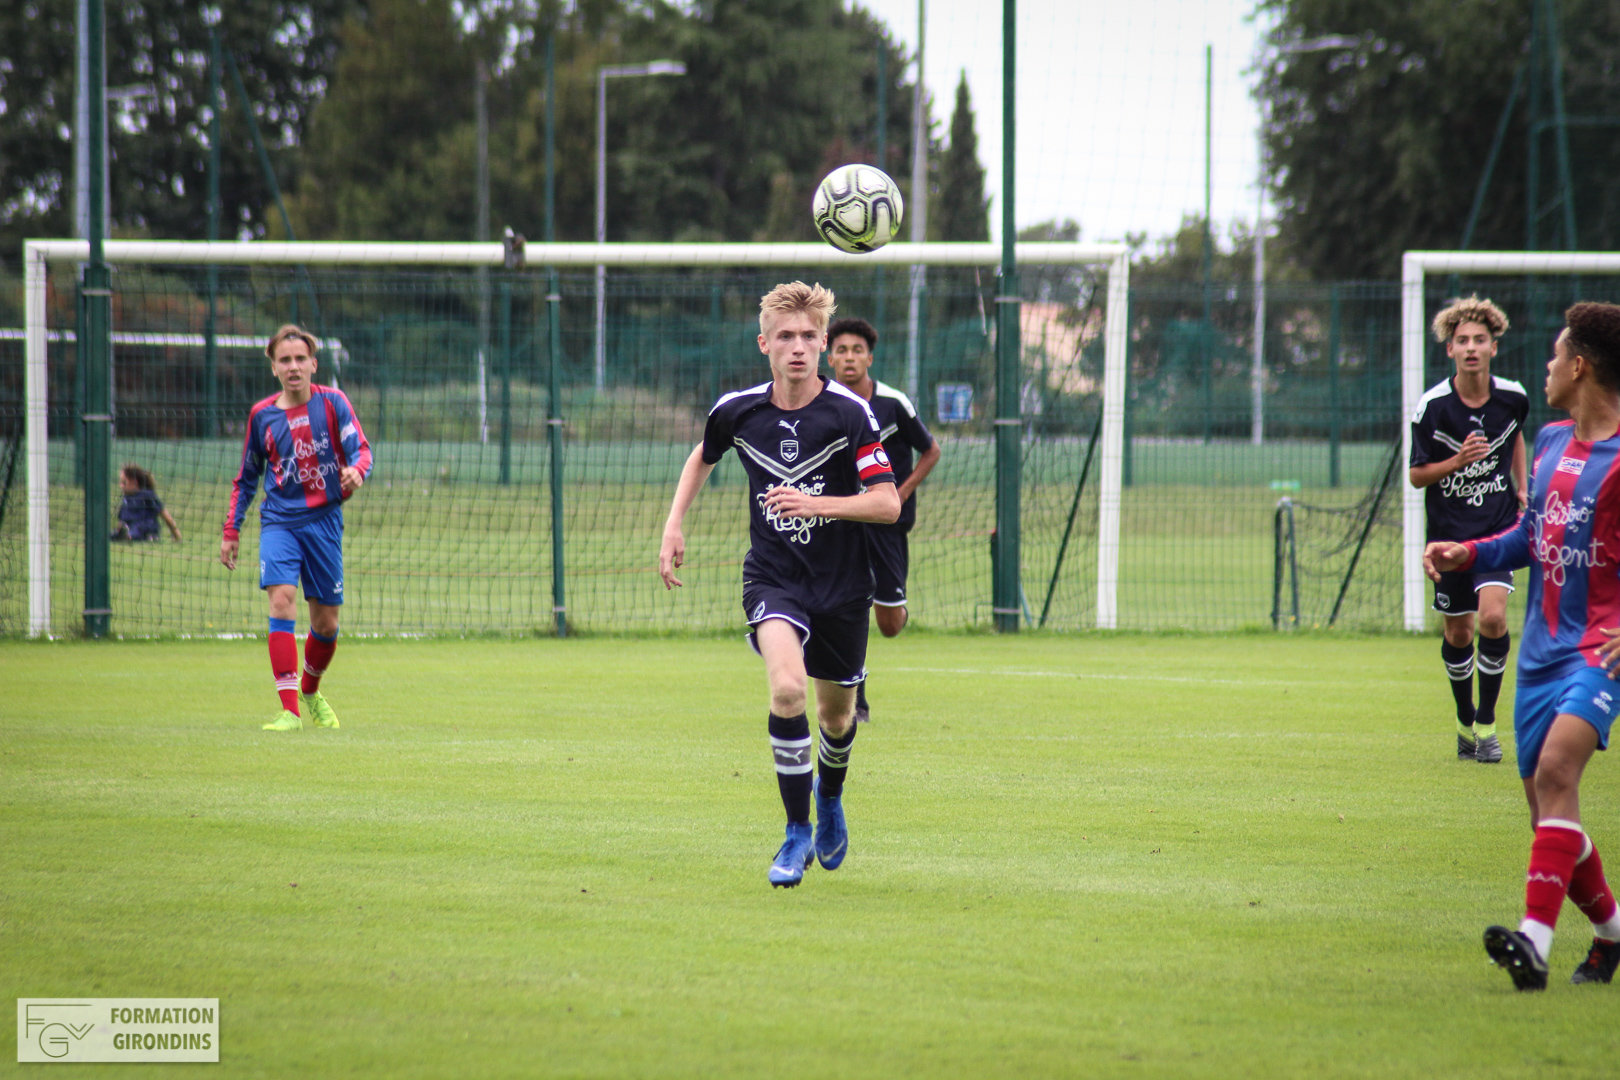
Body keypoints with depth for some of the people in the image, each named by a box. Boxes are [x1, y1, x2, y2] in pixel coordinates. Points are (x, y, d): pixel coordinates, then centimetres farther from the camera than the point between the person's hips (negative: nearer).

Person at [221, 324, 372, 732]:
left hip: (324, 519, 0)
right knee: (282, 599, -21)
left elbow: (361, 450, -7)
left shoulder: (332, 403, 0)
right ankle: (289, 710, -24)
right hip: (279, 521, 0)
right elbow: (246, 478, 16)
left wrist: (355, 472, -31)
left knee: (326, 621, 6)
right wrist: (231, 531, 11)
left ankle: (310, 691, 37)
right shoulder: (262, 415, 6)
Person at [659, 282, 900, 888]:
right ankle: (798, 833, -14)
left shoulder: (850, 414, -13)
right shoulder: (737, 411, -5)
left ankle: (830, 794, 50)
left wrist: (817, 504, -28)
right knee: (787, 687, -25)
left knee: (837, 712, 15)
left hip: (842, 583, 0)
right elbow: (703, 457, 19)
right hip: (772, 576, 0)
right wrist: (674, 525, 9)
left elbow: (888, 503, -15)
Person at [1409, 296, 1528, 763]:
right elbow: (1417, 475, -5)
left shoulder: (1513, 398, -4)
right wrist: (1458, 461, -21)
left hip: (1498, 528, 0)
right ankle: (1465, 721, 29)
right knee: (1456, 633, 7)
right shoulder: (1432, 406, -12)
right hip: (1449, 530, 0)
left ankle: (1487, 724, -3)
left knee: (1492, 617, -18)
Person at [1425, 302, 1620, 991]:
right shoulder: (1551, 442, 14)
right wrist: (1466, 554, 9)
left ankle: (1535, 940, -36)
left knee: (1556, 768, -27)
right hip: (1541, 649, 8)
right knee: (1544, 800, 8)